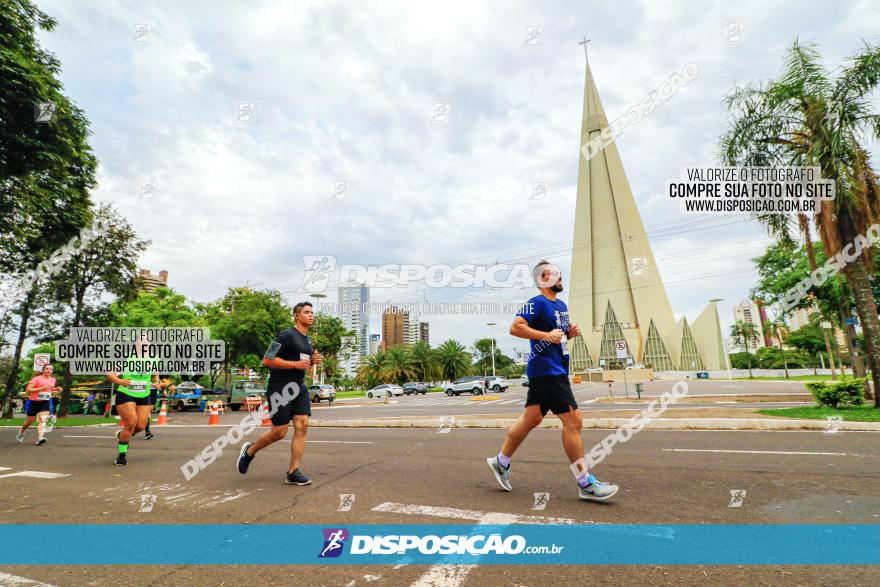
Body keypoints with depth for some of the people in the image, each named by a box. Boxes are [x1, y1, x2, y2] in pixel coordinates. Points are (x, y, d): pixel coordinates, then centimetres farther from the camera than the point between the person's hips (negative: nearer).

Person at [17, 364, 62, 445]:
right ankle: (21, 432, 44)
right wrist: (42, 388, -27)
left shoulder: (53, 379, 8)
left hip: (45, 403, 3)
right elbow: (27, 390, -17)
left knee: (42, 420, -14)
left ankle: (40, 438, -25)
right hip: (34, 402, -3)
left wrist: (56, 389, 6)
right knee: (30, 420, 13)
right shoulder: (36, 379, -10)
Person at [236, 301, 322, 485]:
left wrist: (313, 360, 6)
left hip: (298, 387, 8)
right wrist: (295, 364, -22)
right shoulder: (286, 336, -13)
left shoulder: (307, 339, 14)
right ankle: (249, 451, 27)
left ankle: (293, 472, 2)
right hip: (280, 388, -8)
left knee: (302, 426, -4)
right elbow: (267, 360, -17)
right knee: (279, 432, -1)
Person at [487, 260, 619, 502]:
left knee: (531, 418, 14)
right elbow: (515, 327, -20)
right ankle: (585, 484, 2)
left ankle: (501, 461, 26)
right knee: (572, 420, -8)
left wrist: (571, 332, 7)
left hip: (556, 370, 10)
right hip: (547, 370, -10)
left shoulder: (561, 305, 17)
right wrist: (547, 335, -24)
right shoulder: (537, 303, -11)